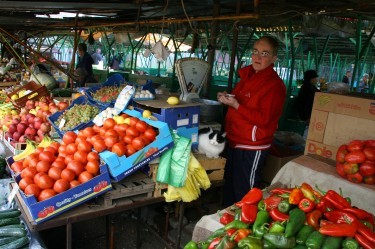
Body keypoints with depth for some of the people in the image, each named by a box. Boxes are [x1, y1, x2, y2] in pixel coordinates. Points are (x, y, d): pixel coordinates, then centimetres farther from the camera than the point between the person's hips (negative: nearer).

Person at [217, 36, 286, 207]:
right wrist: (227, 98, 4)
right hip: (234, 141, 9)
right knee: (229, 186, 23)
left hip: (251, 148, -9)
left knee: (244, 193, 4)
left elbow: (263, 118, -22)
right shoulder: (247, 76, 9)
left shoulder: (274, 85, -16)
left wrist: (235, 105, -24)